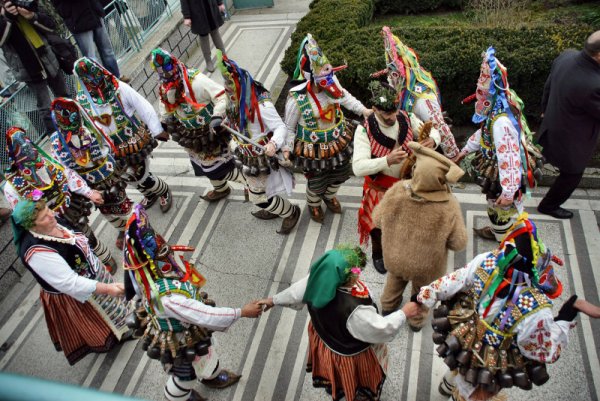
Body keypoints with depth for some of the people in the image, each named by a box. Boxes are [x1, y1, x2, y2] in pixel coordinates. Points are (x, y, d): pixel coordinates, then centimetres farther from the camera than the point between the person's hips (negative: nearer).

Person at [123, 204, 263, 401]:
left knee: (206, 352, 35)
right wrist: (242, 312, -35)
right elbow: (206, 317, -43)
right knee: (184, 376, 26)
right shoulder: (168, 298, -49)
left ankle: (212, 376, 66)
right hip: (179, 345, -7)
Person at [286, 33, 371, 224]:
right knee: (316, 182, 17)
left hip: (338, 141, 5)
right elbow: (289, 127, -15)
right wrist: (286, 149, -15)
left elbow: (345, 96, 4)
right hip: (314, 149, -5)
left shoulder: (331, 83, -19)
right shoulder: (296, 99, -31)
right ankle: (313, 204, 54)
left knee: (340, 174, 26)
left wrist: (363, 110, -4)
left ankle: (329, 196, 61)